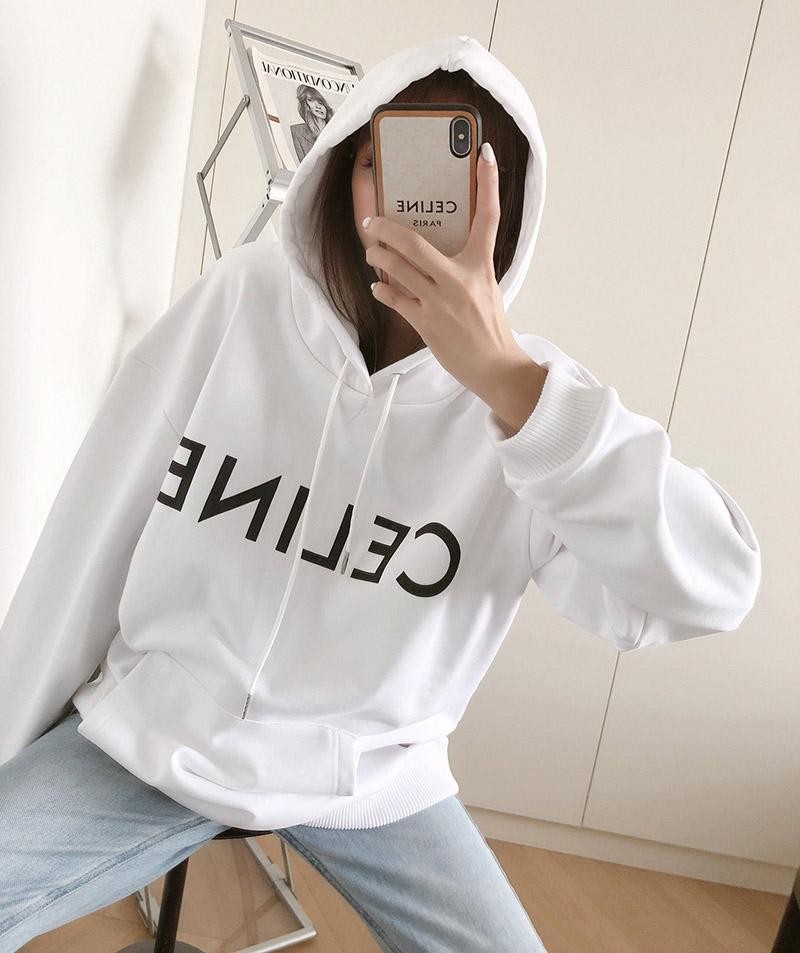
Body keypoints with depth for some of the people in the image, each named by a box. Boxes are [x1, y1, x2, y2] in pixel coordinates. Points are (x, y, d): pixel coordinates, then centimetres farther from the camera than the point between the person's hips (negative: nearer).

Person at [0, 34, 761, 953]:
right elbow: (94, 531, -3)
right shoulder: (241, 300, -10)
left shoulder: (532, 392, -11)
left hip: (372, 781, 0)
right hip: (151, 736, 1)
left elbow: (711, 587, -23)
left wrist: (508, 381, -33)